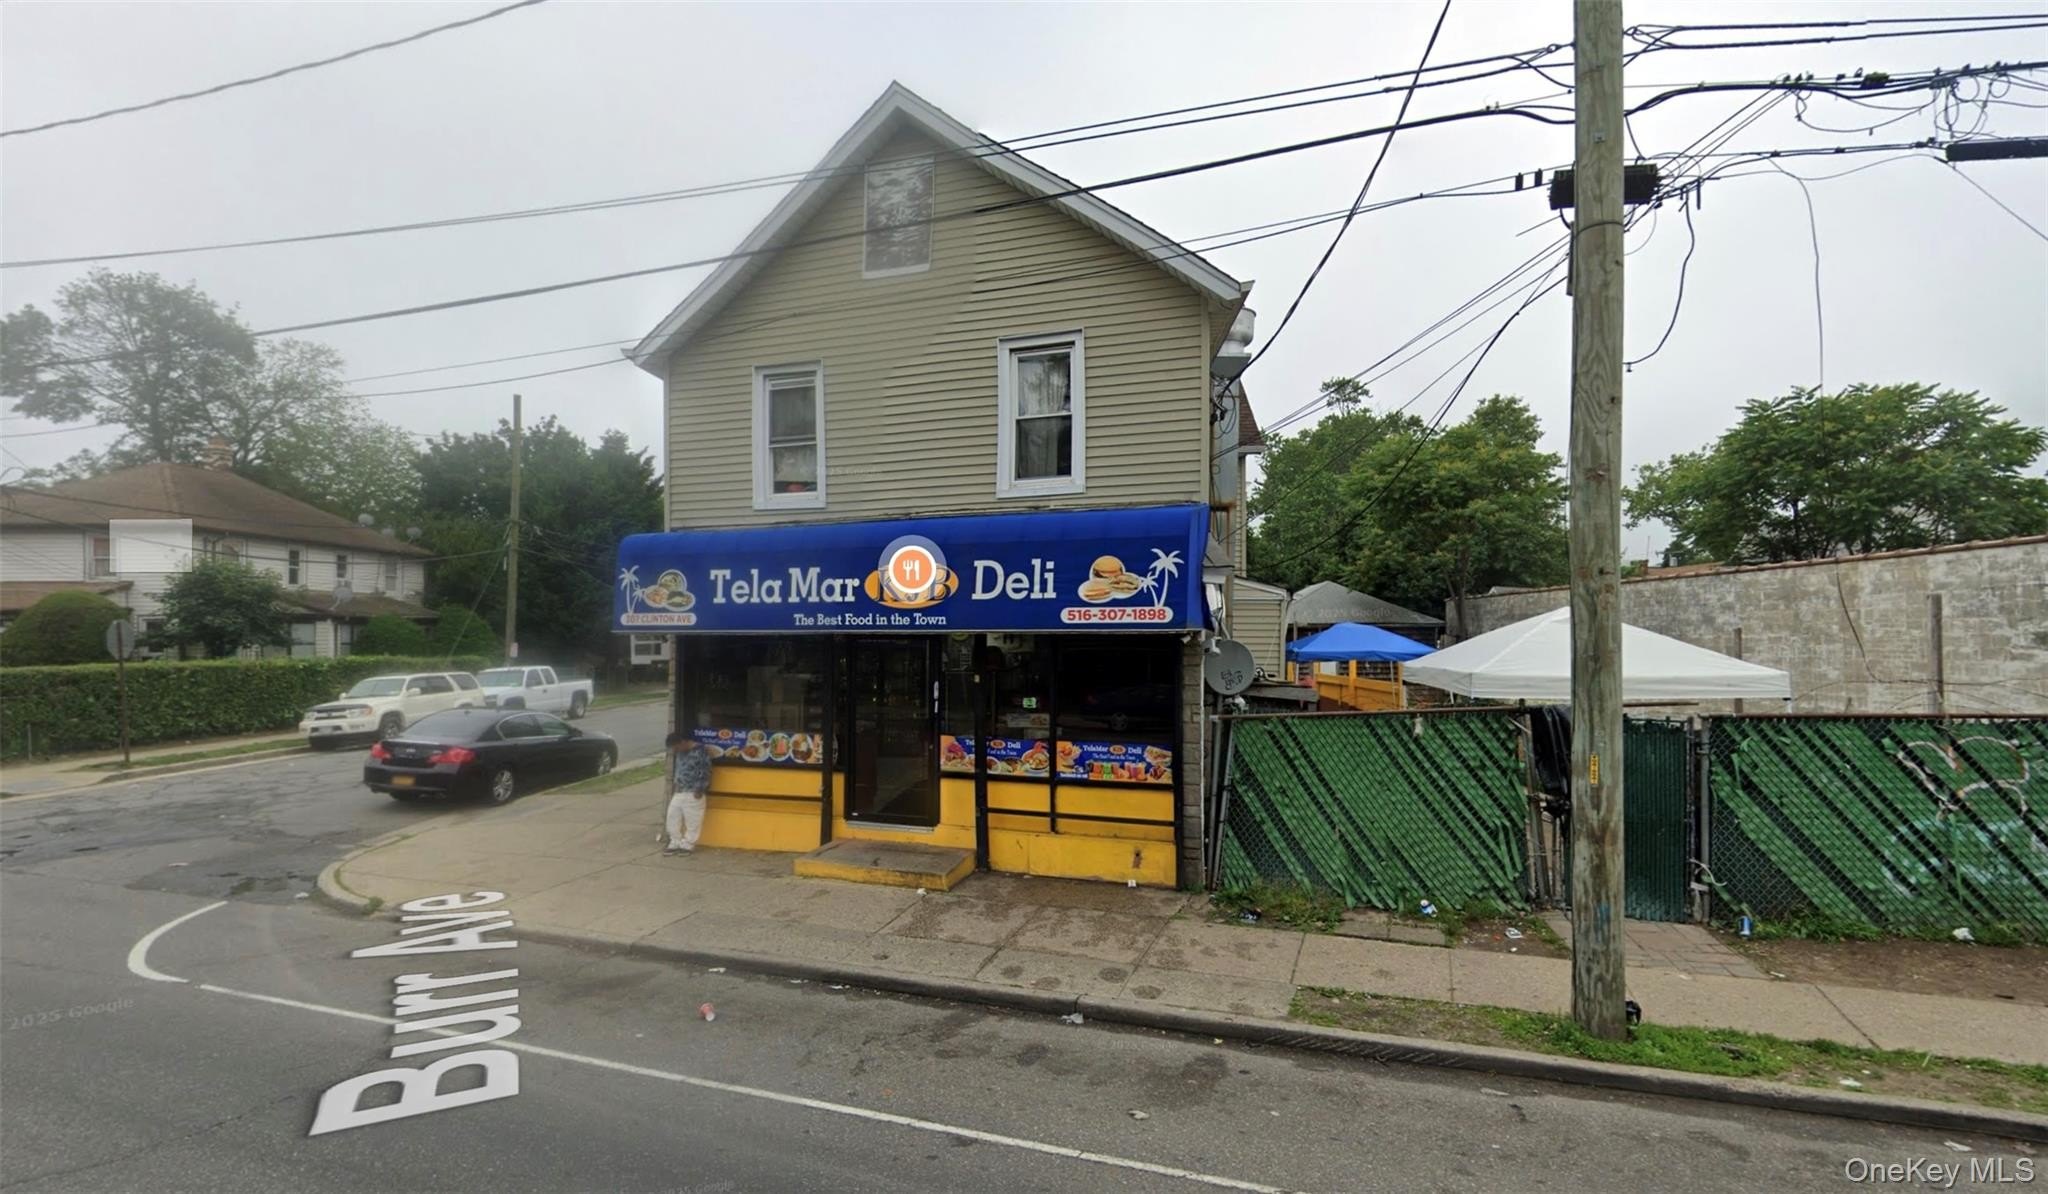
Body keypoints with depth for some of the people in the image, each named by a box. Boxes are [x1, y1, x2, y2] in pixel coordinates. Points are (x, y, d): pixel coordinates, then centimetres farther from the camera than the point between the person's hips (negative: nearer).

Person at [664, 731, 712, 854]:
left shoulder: (700, 751, -14)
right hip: (678, 793, 8)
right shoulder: (679, 752, 11)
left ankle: (687, 845, 13)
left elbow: (705, 773, -14)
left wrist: (699, 790, -16)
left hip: (693, 794, -8)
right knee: (673, 818, 9)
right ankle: (675, 844, 21)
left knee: (692, 821, 1)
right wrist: (673, 786, 17)